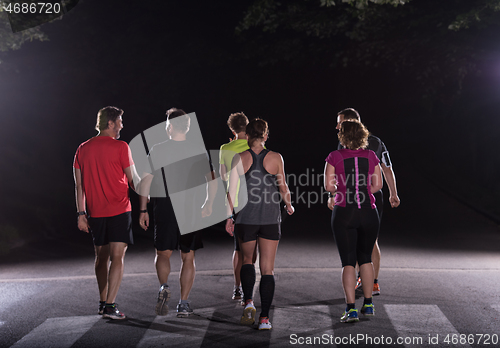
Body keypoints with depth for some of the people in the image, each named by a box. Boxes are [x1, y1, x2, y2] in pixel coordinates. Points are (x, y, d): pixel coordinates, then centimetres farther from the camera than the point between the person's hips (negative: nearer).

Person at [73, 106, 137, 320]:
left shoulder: (83, 149, 7)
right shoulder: (120, 147, -7)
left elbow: (79, 184, 7)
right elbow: (133, 180, -2)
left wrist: (81, 214, 11)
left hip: (95, 213, 5)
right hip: (119, 211, -5)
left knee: (101, 257, 16)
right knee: (117, 257, -5)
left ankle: (103, 302, 24)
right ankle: (110, 306, -11)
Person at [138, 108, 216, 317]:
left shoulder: (157, 150, -3)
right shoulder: (199, 151, 2)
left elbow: (146, 181, -5)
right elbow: (212, 180, 3)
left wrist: (143, 210, 1)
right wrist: (208, 205, 16)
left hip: (165, 210, -1)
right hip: (191, 211, 1)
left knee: (163, 253, 13)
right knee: (188, 257, 9)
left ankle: (164, 287, -13)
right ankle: (183, 304, 8)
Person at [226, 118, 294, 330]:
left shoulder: (240, 158, -2)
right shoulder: (275, 158, -1)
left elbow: (232, 189, -4)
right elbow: (283, 187, 6)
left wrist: (229, 217, 5)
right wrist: (289, 205, 24)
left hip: (246, 217, 1)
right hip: (271, 218, 0)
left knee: (247, 260, 22)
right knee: (267, 268, 4)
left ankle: (248, 302, 3)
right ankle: (264, 318, 0)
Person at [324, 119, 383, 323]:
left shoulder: (335, 157, -4)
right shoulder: (370, 156, 4)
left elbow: (328, 186, -5)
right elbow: (377, 185, 6)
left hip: (344, 213, -3)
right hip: (368, 212, 3)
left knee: (348, 262, 1)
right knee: (365, 258, 18)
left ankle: (351, 308, -6)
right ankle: (368, 304, 22)